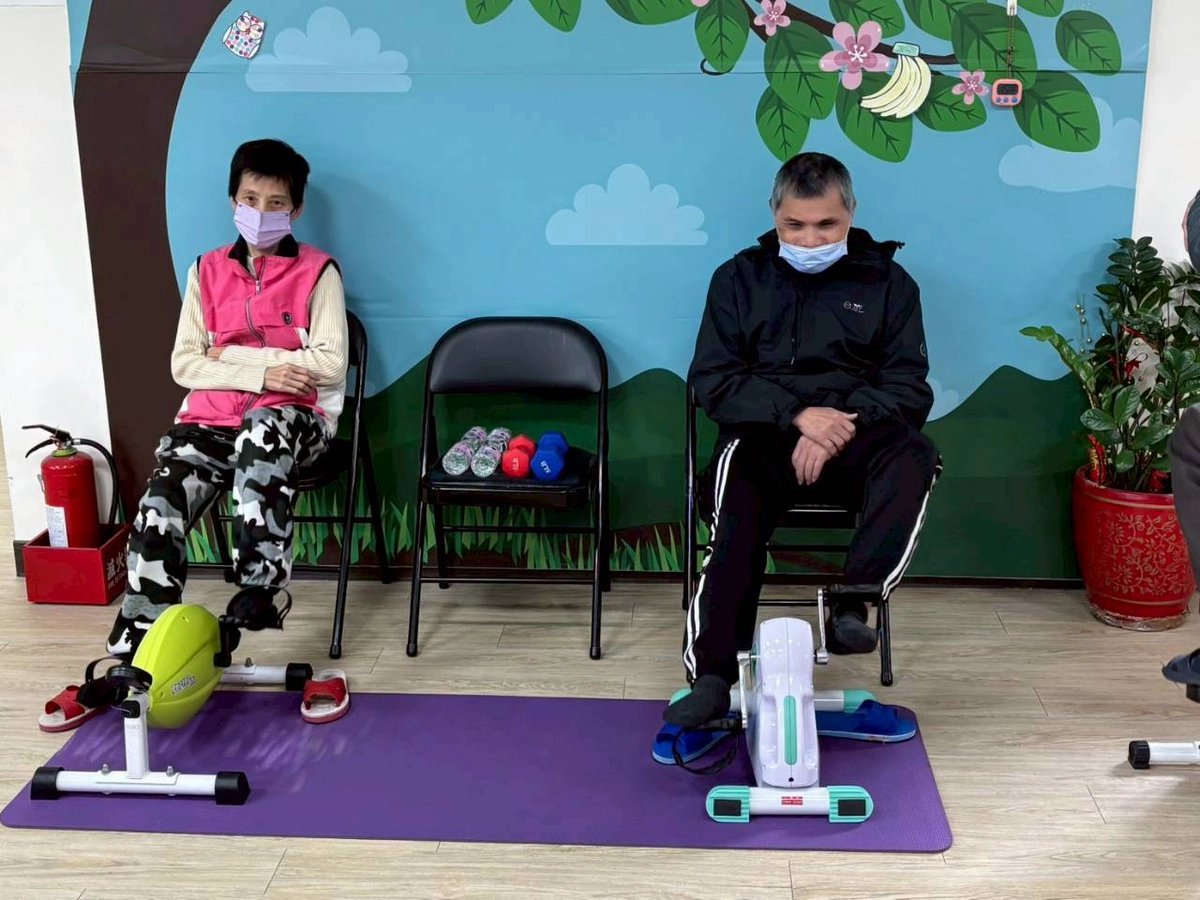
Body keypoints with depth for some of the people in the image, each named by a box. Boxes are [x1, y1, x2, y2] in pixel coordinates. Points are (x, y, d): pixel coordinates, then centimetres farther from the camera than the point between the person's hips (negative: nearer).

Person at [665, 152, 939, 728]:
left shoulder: (888, 282, 11)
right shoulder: (740, 278, 11)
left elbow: (909, 387, 5)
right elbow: (714, 380, 2)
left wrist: (842, 426, -16)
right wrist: (798, 414, -15)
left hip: (857, 433, 1)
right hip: (765, 433, -1)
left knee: (912, 457, -33)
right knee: (736, 519, -32)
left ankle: (854, 601, -33)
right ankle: (712, 675, -33)